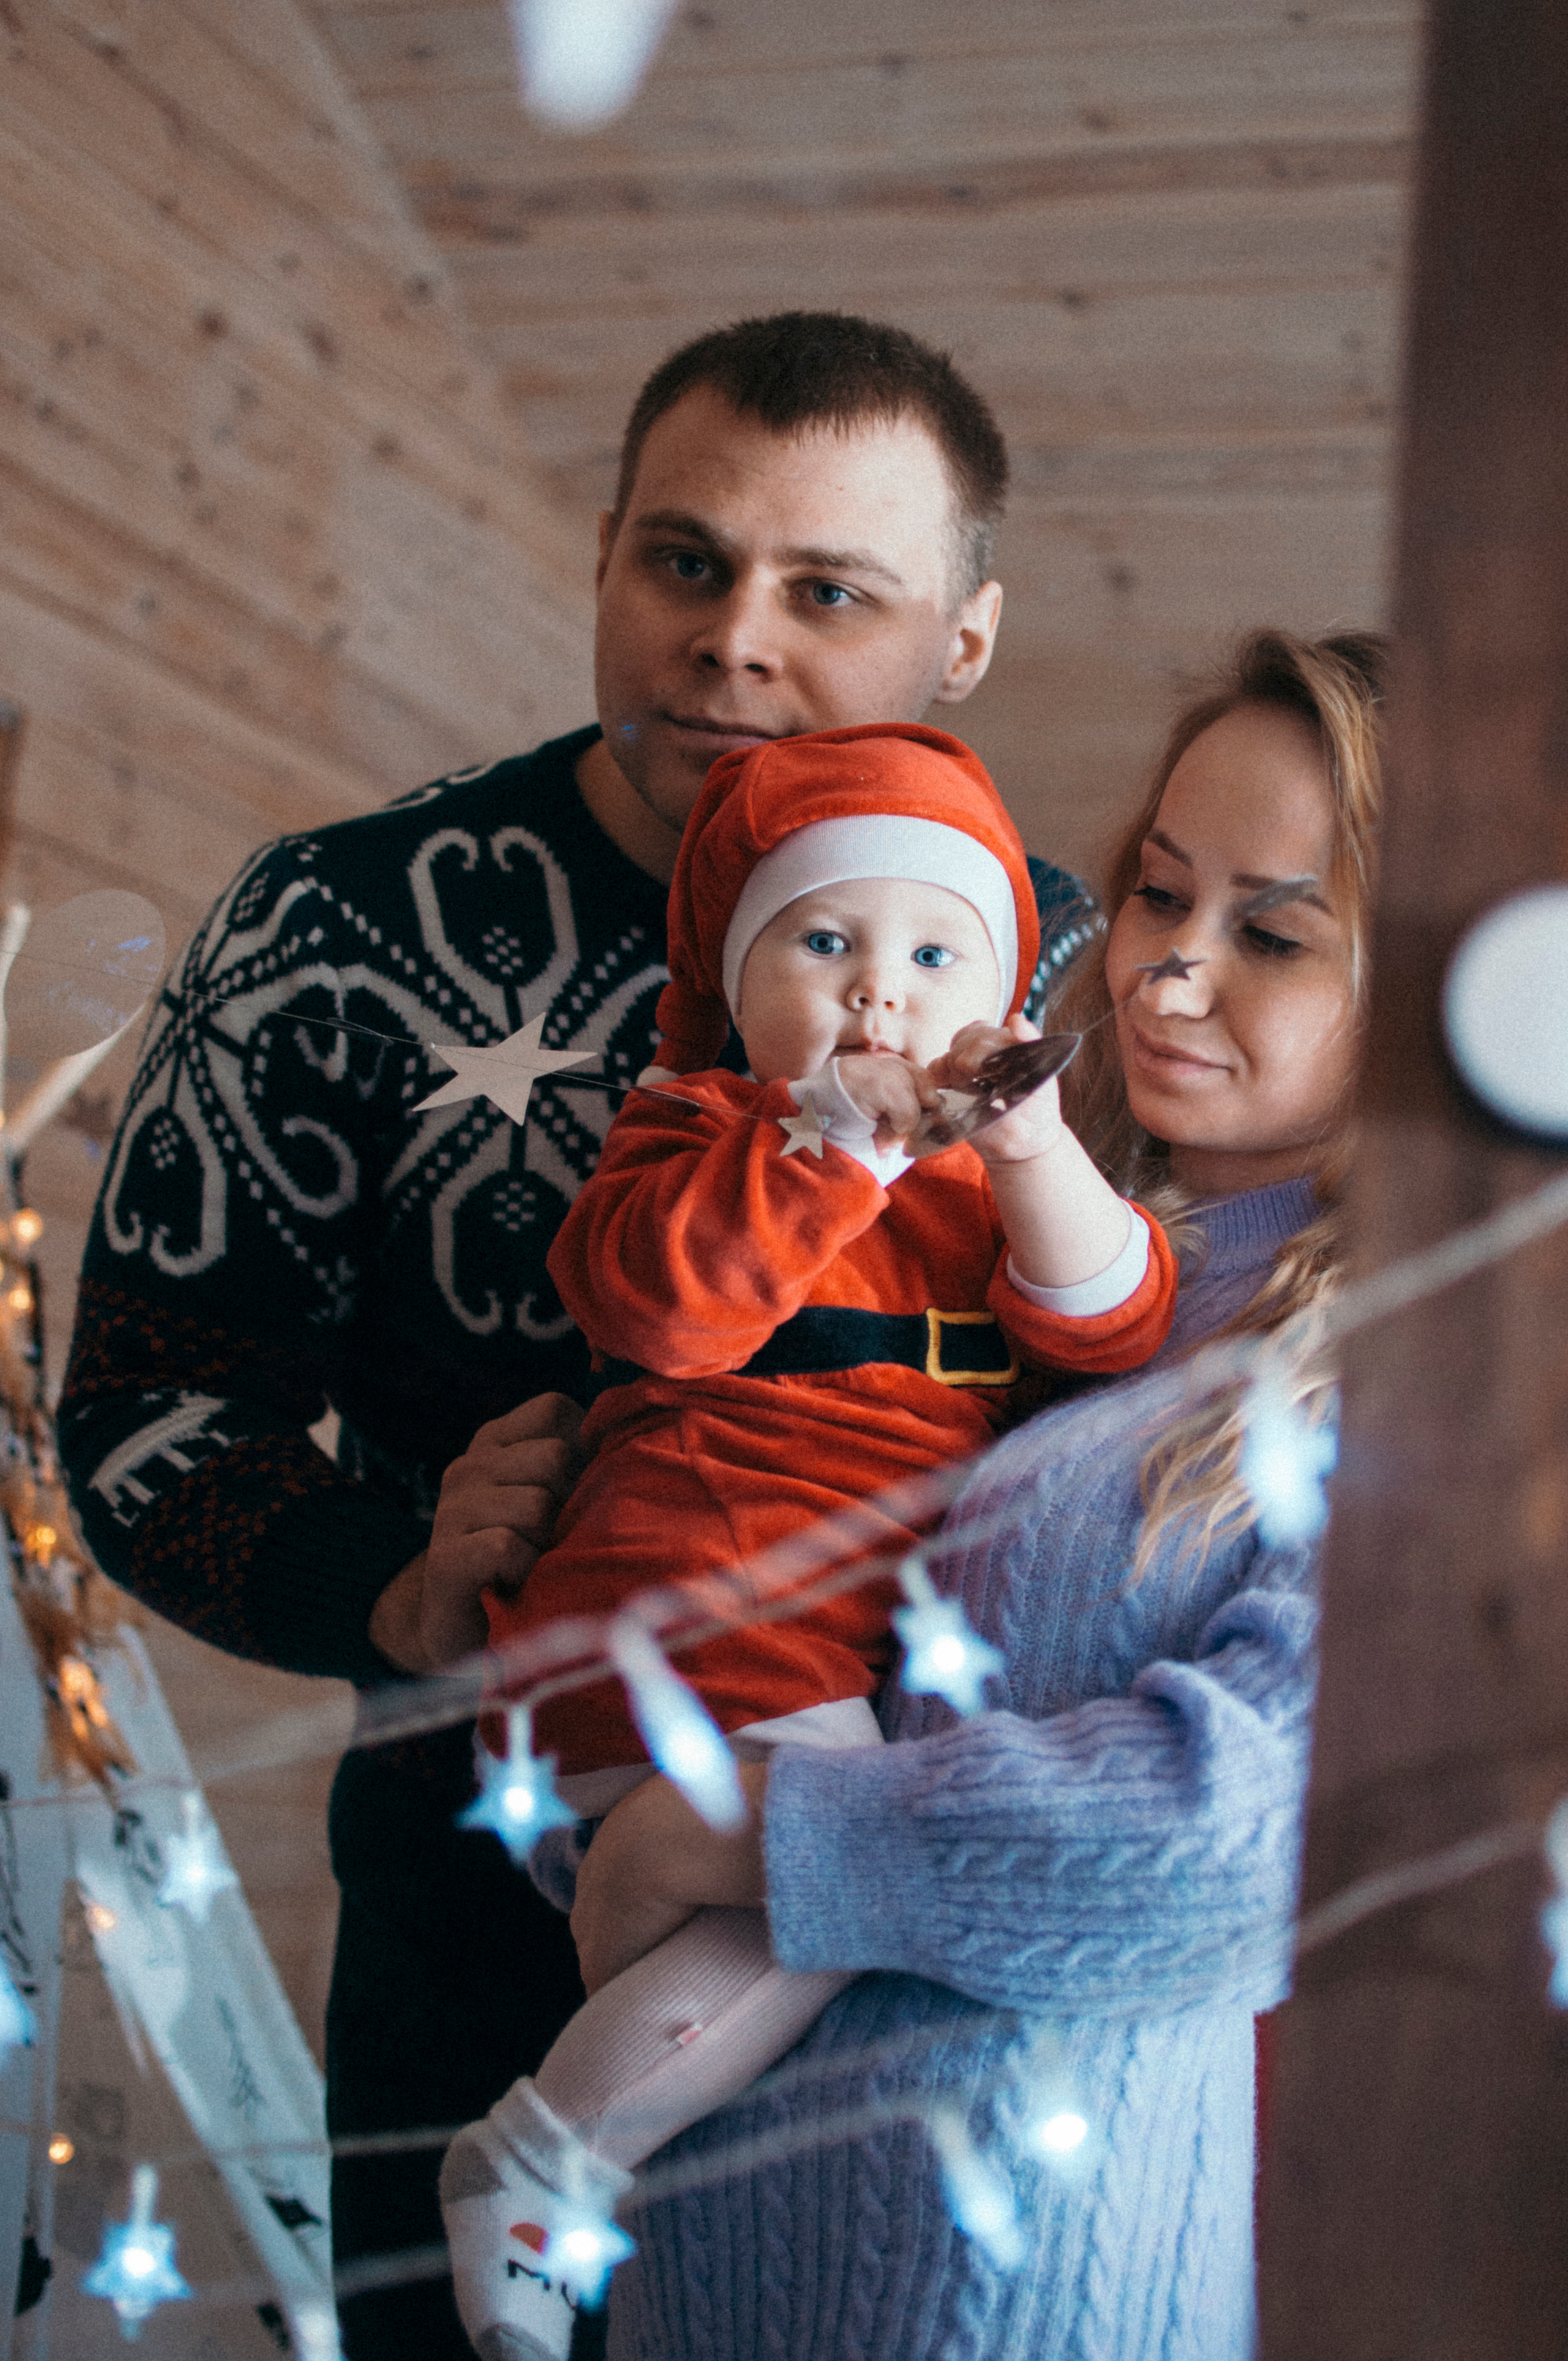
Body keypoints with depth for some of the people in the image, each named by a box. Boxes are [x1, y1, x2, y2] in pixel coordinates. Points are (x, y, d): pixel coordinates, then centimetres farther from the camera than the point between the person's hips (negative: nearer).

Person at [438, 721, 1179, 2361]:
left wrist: (1033, 1151, -15)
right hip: (699, 1607, -7)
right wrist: (839, 1132, -23)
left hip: (902, 1646, 7)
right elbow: (653, 1298, -18)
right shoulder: (699, 1130, 4)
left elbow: (1112, 1326, 2)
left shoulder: (986, 1171, 19)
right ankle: (536, 2164, -11)